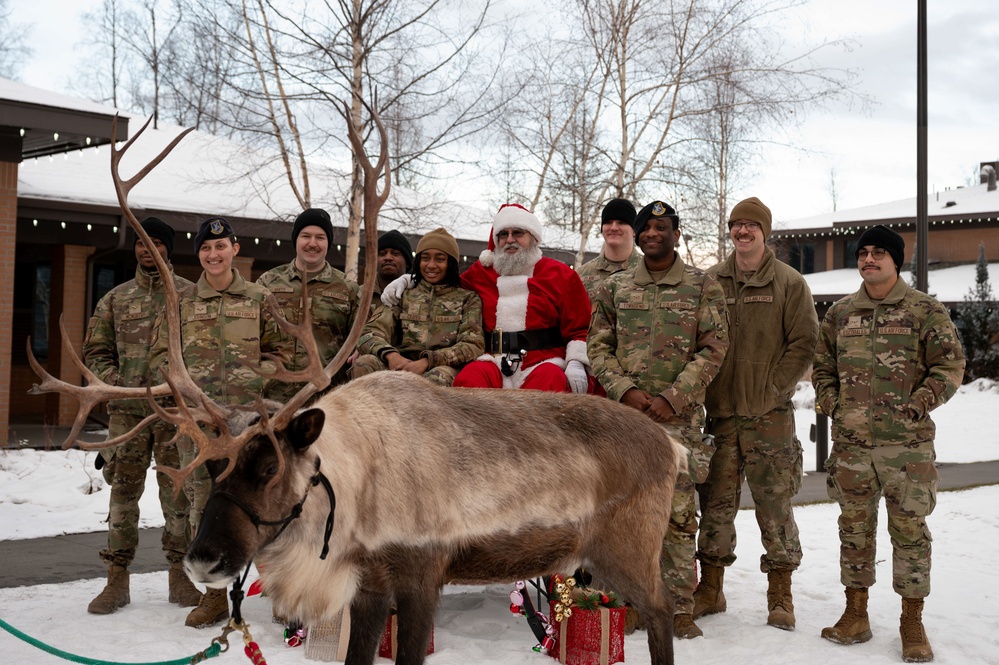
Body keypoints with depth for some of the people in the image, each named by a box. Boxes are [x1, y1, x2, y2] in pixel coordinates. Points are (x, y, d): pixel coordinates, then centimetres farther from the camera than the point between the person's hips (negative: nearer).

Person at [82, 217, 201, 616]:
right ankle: (117, 579, 12)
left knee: (179, 492, 3)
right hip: (127, 410, 2)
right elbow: (95, 351, 14)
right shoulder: (116, 299, 13)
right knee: (123, 490, 4)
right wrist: (115, 382, -2)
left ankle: (179, 575, 14)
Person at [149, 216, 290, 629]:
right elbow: (160, 354, 14)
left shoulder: (258, 298, 9)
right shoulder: (182, 302, 12)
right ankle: (215, 594, 12)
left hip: (247, 413, -2)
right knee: (203, 500, 3)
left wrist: (257, 376, -6)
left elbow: (280, 348, 10)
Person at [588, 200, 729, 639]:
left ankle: (680, 607, 8)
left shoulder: (703, 287, 5)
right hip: (624, 412, 2)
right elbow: (598, 347, 8)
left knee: (678, 513, -2)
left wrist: (673, 397, -11)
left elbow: (713, 348, -1)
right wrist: (626, 390, -8)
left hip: (679, 416, -2)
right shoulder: (615, 288, 11)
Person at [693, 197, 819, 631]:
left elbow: (804, 343, -2)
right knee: (715, 502, 7)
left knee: (774, 505, 1)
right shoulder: (710, 281, 10)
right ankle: (710, 590, 18)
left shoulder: (789, 283, 2)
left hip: (769, 414, -3)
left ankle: (780, 596, 12)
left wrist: (774, 387, -9)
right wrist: (700, 389, 1)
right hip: (717, 413, 3)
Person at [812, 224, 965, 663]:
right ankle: (855, 615, 22)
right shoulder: (840, 313, 9)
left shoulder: (925, 310, -2)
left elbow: (950, 366, -4)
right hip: (851, 443, 4)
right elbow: (822, 367, 16)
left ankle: (912, 623, 14)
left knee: (910, 529, 2)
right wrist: (832, 405, 2)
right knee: (854, 528, 10)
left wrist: (915, 406, -13)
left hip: (907, 443, -3)